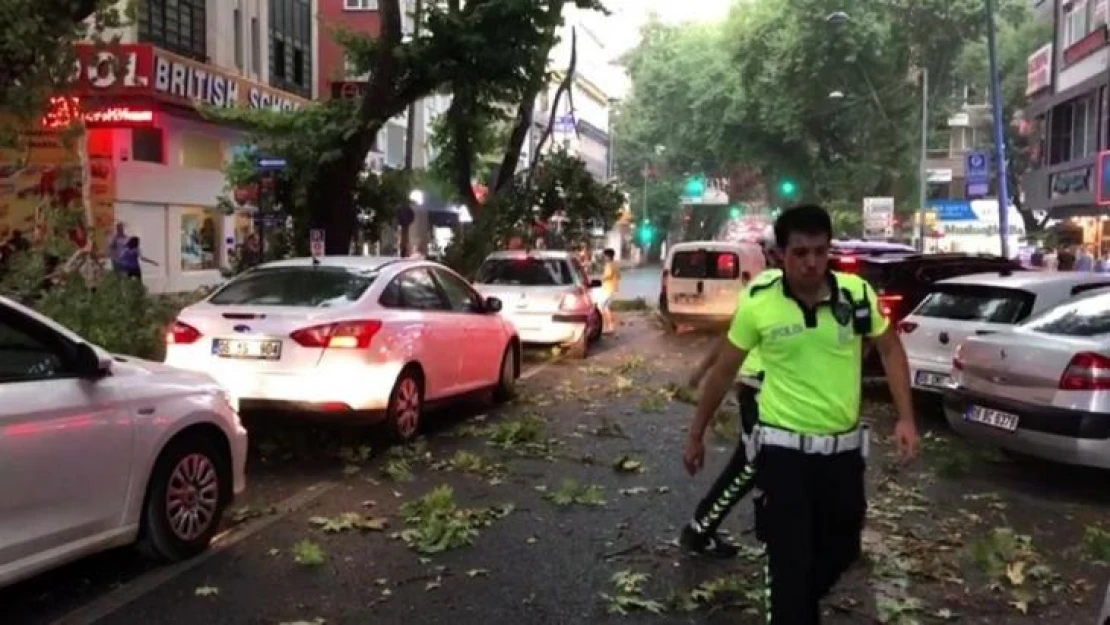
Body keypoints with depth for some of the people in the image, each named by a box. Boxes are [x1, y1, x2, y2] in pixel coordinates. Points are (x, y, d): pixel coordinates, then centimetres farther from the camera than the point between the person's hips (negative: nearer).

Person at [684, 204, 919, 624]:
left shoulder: (857, 293, -7)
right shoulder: (758, 303, -12)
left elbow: (890, 350, 8)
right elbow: (723, 372, -1)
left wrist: (905, 418, -2)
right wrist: (697, 435, 6)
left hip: (844, 448, 4)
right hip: (783, 449, -3)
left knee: (840, 549, 20)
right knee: (789, 561, -1)